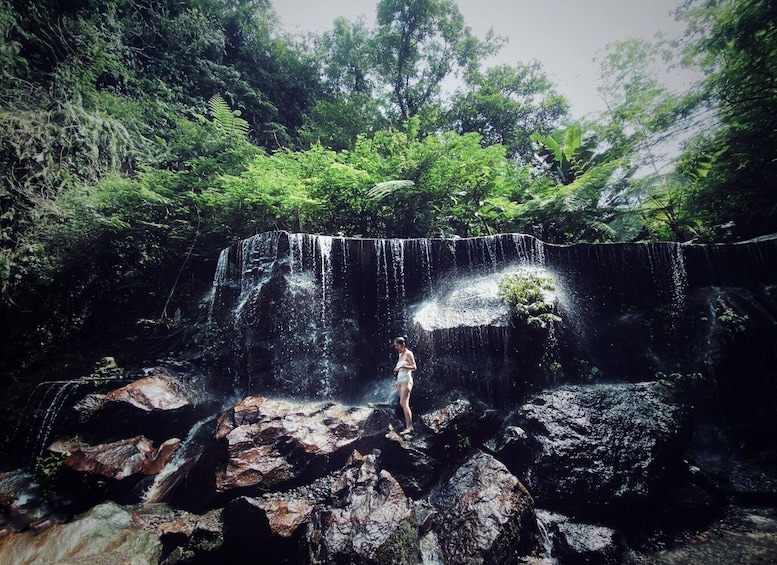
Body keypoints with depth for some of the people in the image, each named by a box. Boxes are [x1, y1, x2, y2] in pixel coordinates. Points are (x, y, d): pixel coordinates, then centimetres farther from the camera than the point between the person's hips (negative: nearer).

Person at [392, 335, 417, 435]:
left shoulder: (408, 354, -6)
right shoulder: (400, 355, 17)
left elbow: (414, 367, -14)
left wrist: (401, 366, -23)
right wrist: (398, 382, 20)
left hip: (406, 380, -9)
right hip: (400, 380, 9)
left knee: (404, 403, -15)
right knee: (403, 404, 6)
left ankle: (409, 427, -15)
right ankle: (409, 426, 9)